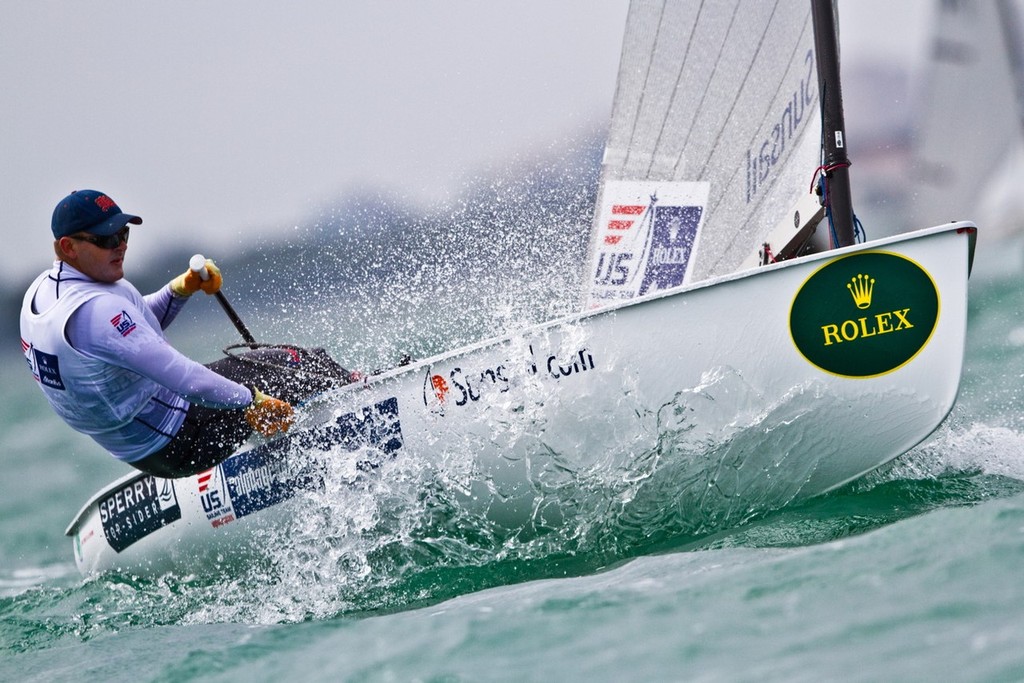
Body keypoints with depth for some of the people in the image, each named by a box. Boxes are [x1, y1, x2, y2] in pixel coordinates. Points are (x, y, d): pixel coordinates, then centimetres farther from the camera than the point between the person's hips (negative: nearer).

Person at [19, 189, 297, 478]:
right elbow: (182, 377, -34)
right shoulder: (95, 308, -31)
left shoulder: (42, 290, 2)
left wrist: (181, 289, 0)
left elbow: (135, 328, 15)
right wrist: (251, 401, -27)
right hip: (178, 446, -10)